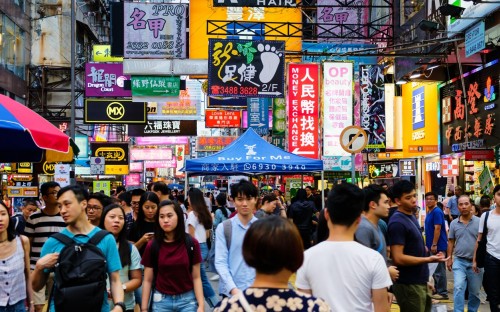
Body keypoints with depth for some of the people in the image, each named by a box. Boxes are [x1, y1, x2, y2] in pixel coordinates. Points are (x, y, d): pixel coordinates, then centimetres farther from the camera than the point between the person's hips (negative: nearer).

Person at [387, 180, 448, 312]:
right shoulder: (397, 223, -20)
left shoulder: (411, 217, 10)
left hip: (420, 282, 9)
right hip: (408, 285, -9)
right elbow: (398, 258, -24)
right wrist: (429, 259, -22)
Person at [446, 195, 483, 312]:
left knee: (475, 291, 11)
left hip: (475, 262, 0)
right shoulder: (454, 223, 3)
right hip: (459, 261, 1)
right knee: (458, 288, -13)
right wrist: (449, 258, 7)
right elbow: (451, 242, 10)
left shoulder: (479, 222, -4)